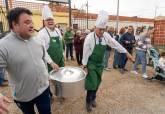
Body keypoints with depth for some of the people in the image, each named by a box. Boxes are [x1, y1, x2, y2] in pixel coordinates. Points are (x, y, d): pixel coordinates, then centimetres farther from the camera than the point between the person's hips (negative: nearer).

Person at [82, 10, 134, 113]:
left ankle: (93, 99, 39)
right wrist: (84, 66, -10)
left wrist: (127, 53, 4)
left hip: (100, 64, 5)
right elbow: (85, 52, -14)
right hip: (91, 64, -5)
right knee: (92, 83, -1)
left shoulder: (106, 36, -7)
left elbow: (115, 44, 2)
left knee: (97, 83, 15)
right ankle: (88, 101, 24)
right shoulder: (89, 38, -20)